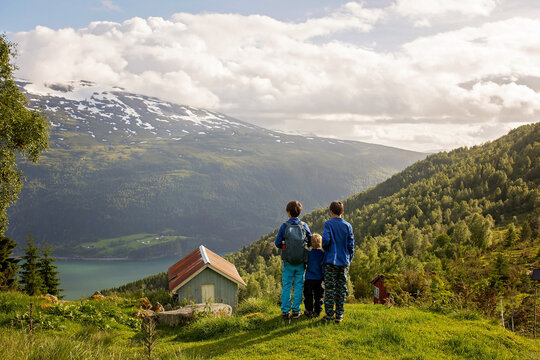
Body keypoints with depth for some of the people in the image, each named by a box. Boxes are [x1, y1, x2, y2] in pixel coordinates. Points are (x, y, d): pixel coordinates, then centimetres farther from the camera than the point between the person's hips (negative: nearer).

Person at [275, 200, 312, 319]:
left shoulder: (284, 226, -7)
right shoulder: (304, 226, -1)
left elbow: (277, 243, -3)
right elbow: (310, 242, 7)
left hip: (288, 261, -1)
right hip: (301, 262, 1)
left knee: (286, 286, 7)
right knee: (298, 286, 9)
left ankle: (285, 311, 9)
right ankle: (296, 310, 11)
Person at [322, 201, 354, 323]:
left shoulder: (328, 224, -6)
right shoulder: (348, 226, 3)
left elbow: (326, 239, -17)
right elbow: (351, 245, 4)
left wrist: (325, 248, 5)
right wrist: (349, 259, 14)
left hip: (331, 261, -3)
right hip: (344, 262, 3)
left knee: (330, 288, 3)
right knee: (341, 288, 7)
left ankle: (329, 314, 4)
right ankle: (339, 315, 8)